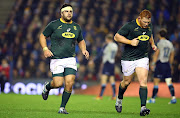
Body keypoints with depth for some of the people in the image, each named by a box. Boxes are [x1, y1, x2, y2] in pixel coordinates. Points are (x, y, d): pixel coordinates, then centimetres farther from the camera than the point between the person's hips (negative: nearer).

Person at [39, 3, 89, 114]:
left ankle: (62, 108, 3)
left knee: (69, 83, -11)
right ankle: (47, 87, 26)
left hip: (71, 59, 3)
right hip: (56, 59, -3)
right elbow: (42, 36, 7)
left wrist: (84, 50, 8)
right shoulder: (54, 25, -1)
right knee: (58, 83, -11)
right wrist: (45, 49, -8)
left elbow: (81, 41, 27)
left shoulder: (76, 27, 13)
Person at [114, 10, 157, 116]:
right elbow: (117, 37, -10)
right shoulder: (130, 26, -13)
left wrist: (152, 44, 11)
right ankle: (119, 99, 40)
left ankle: (143, 108, -18)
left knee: (143, 81, -13)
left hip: (143, 58, 3)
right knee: (127, 82, 10)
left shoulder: (149, 26, 5)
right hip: (129, 59, -3)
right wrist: (130, 42, -19)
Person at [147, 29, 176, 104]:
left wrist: (153, 64, -9)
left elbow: (156, 54, -11)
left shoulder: (160, 43, -7)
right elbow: (172, 56, 18)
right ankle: (173, 98, -7)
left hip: (160, 64, -6)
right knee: (169, 82, 2)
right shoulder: (170, 44, 13)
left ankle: (153, 99, 3)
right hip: (167, 64, 6)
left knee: (156, 81, 0)